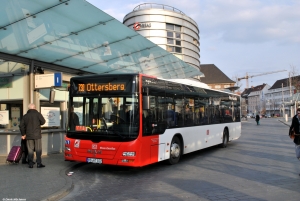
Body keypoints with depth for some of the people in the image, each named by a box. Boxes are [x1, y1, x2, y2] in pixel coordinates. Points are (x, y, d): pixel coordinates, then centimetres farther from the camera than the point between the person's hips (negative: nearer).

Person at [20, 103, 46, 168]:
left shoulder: (25, 116, 7)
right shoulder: (37, 114, -4)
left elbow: (21, 125, 6)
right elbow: (43, 121, -8)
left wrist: (23, 134, 14)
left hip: (29, 136, 3)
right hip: (37, 135, -3)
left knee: (30, 150, 8)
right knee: (38, 150, 2)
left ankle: (30, 164, 8)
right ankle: (39, 163, 0)